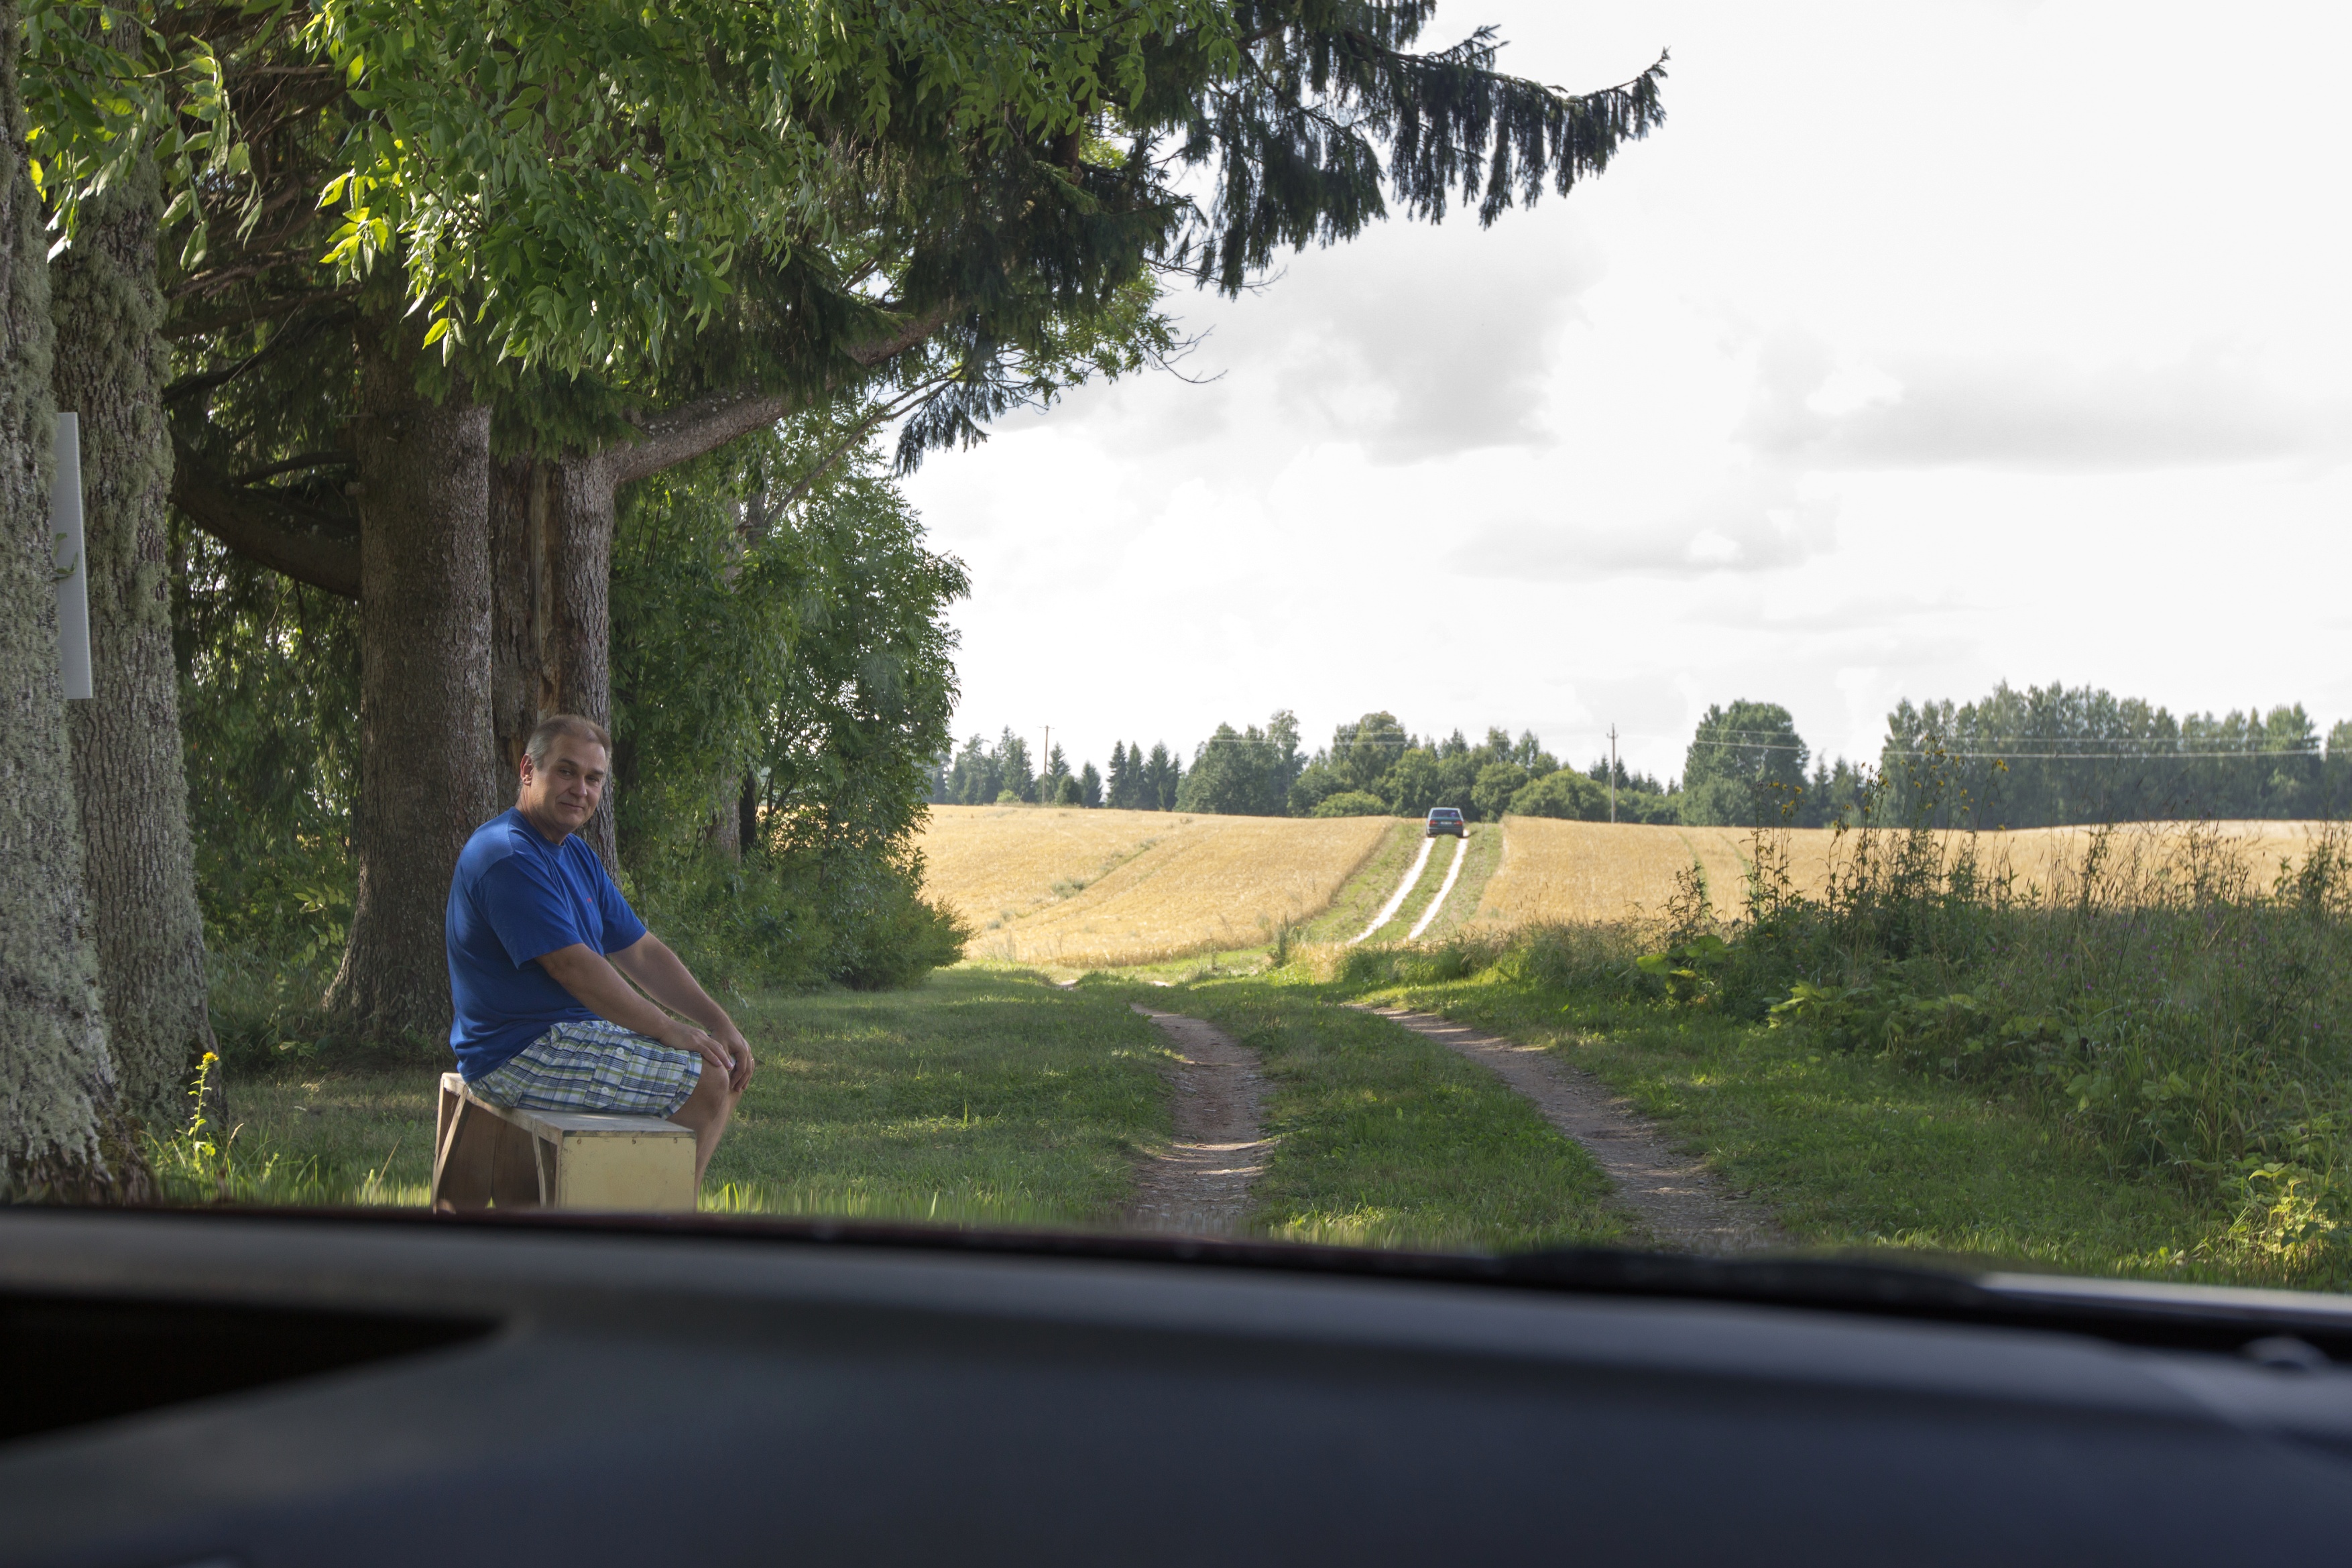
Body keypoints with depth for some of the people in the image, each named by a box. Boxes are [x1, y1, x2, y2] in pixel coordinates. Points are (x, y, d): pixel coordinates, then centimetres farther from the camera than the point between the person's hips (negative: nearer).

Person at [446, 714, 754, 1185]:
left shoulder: (576, 853, 15)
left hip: (581, 1031, 11)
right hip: (520, 1056, -11)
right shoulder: (508, 857, -19)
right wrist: (671, 1031, -19)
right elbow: (572, 967, -24)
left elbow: (642, 953, 13)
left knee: (728, 1067, 11)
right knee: (707, 1081, -17)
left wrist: (721, 1024, 3)